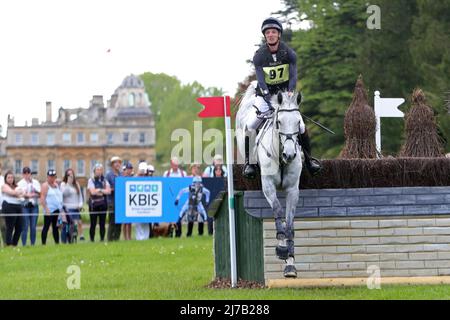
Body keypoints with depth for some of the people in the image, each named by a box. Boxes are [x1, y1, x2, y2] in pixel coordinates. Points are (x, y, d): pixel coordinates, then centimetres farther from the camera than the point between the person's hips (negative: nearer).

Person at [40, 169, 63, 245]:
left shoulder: (56, 185, 17)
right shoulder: (45, 185, -5)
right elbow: (42, 198, -13)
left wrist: (61, 208, 15)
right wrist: (46, 209, -21)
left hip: (57, 210, 7)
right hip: (49, 210, -7)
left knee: (55, 227, 9)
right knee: (46, 227, -7)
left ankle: (57, 242, 11)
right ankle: (43, 243, -6)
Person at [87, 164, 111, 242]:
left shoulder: (104, 180, 10)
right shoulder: (91, 180, 3)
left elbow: (108, 191, -3)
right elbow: (92, 192, -11)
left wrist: (98, 190, -11)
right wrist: (103, 190, -3)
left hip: (103, 204, 2)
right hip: (93, 204, -2)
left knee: (102, 224, 2)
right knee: (93, 224, -2)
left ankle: (102, 239, 7)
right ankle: (92, 240, 3)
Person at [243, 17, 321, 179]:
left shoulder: (289, 53, -8)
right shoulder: (259, 56, -12)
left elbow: (293, 76, -16)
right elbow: (261, 80, -20)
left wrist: (290, 92, -36)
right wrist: (269, 100, -34)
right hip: (266, 93, -1)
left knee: (300, 126, -6)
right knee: (251, 126, -17)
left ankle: (308, 159, 12)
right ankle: (249, 161, -4)